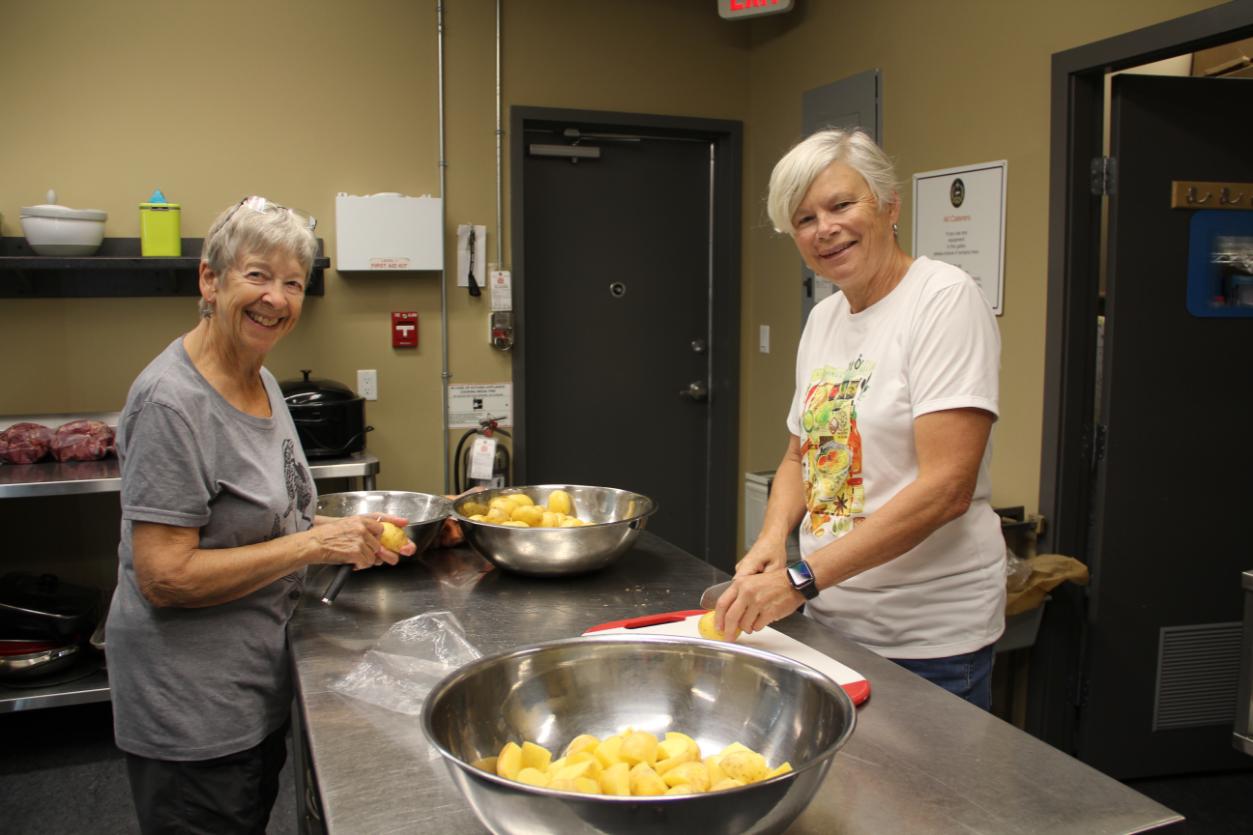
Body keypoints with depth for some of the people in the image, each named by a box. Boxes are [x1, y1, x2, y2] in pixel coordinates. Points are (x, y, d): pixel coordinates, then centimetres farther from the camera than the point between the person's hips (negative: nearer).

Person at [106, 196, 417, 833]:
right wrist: (313, 544, -23)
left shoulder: (260, 381, 5)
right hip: (191, 711, -8)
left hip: (255, 685, 9)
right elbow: (164, 577, -25)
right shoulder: (172, 402, -22)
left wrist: (345, 533, -1)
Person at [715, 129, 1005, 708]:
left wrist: (802, 579, -25)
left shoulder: (944, 298, -14)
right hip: (830, 618, 7)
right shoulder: (823, 318, 9)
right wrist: (773, 536, -3)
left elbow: (945, 488, -22)